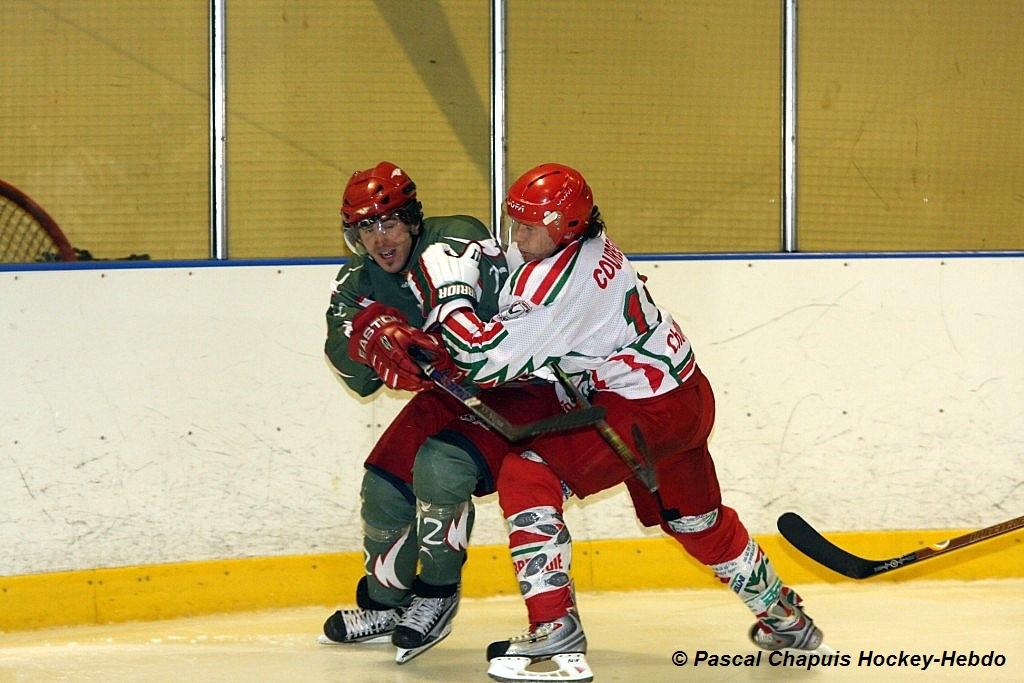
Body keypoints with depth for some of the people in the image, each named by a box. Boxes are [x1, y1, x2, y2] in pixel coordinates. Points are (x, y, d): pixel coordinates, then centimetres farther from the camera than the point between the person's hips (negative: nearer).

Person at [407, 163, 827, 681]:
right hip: (687, 398, 10)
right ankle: (784, 618, 48)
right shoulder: (587, 244, 3)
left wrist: (448, 291, -15)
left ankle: (555, 631, -18)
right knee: (697, 522, 29)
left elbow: (486, 358, -26)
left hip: (646, 411, -10)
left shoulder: (558, 279, -25)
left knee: (526, 477, -13)